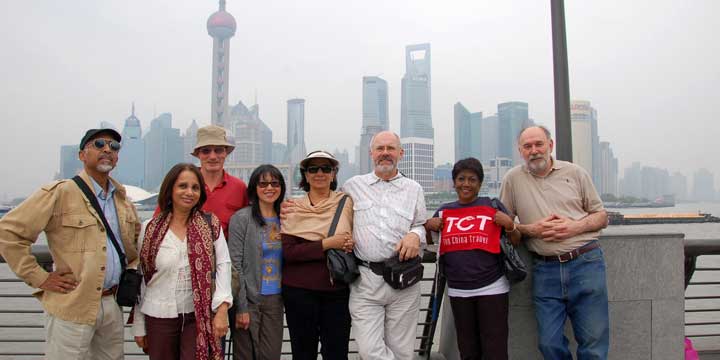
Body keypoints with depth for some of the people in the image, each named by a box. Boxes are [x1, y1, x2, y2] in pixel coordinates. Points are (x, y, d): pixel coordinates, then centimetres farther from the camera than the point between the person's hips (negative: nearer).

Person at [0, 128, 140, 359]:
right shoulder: (59, 193, -9)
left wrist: (132, 269, 9)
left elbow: (138, 238, 25)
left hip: (113, 305, 6)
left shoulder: (123, 199, 10)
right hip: (72, 307, -5)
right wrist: (39, 278, -11)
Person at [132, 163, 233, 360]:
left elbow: (223, 265, -4)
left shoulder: (211, 225, 0)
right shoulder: (149, 229, 1)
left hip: (199, 316, -1)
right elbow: (139, 278, 5)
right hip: (159, 316, 1)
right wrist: (139, 326, 7)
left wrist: (222, 308, -15)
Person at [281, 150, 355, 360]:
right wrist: (326, 244, -18)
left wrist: (350, 245, -9)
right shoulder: (293, 208, 1)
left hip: (338, 290, 1)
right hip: (299, 290, 0)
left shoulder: (347, 203, 3)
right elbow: (287, 251, -8)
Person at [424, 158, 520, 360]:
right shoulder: (444, 211, 7)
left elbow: (516, 242, 4)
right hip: (458, 291, 3)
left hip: (492, 288, -3)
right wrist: (428, 226, -2)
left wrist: (509, 225, -14)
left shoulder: (493, 206, 0)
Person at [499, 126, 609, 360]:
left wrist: (575, 227, -8)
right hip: (545, 270, 0)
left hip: (585, 263, 0)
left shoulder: (575, 173, 7)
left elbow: (601, 216, 11)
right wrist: (532, 229, -8)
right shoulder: (513, 179, 6)